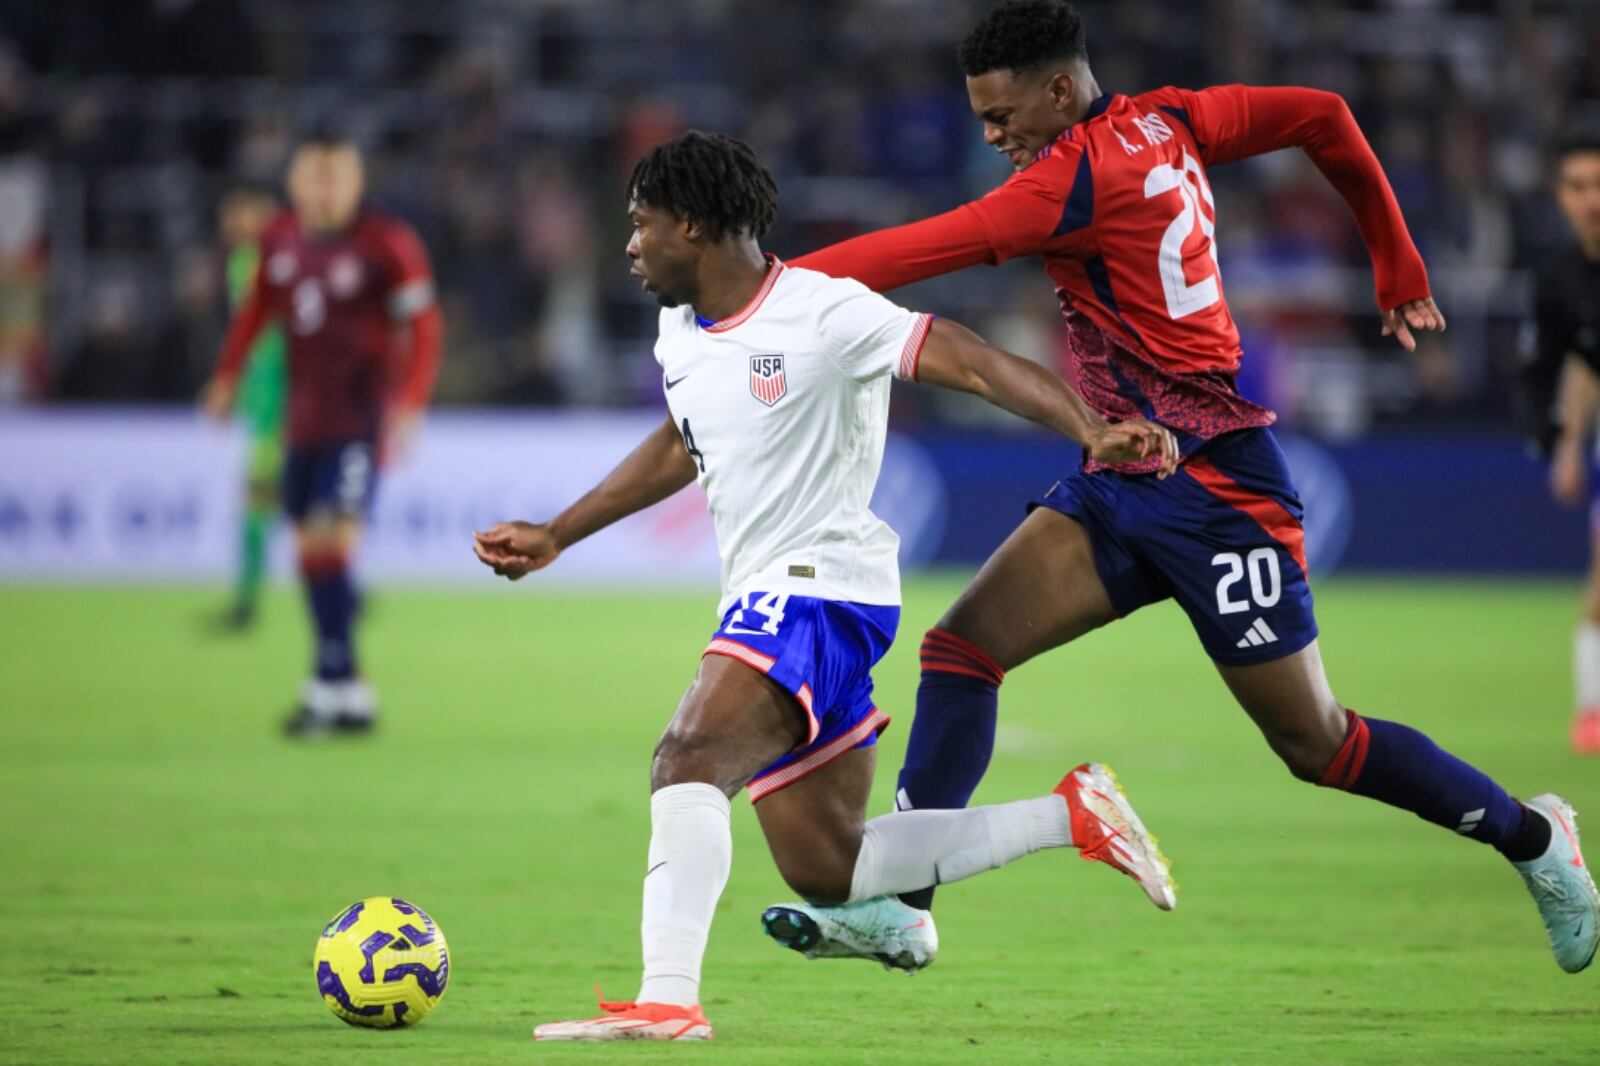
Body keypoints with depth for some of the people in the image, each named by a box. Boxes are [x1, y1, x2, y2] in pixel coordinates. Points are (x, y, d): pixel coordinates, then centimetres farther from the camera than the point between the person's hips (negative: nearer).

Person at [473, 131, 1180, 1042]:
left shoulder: (823, 313, -14)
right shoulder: (680, 334, 12)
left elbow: (973, 362, -18)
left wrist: (1093, 432, -31)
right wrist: (556, 537, 33)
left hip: (822, 586, -10)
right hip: (762, 599, 10)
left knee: (688, 758, -29)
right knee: (823, 870, 10)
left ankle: (668, 999, -38)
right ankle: (1070, 815, 21)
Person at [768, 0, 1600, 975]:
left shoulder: (1081, 173, -19)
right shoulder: (1165, 124, 6)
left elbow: (931, 247, -25)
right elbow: (1322, 116, 13)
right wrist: (1398, 265, 21)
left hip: (1214, 490, -9)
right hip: (1121, 486, 9)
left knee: (1318, 747, 3)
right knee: (961, 646, -6)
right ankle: (900, 903, -9)